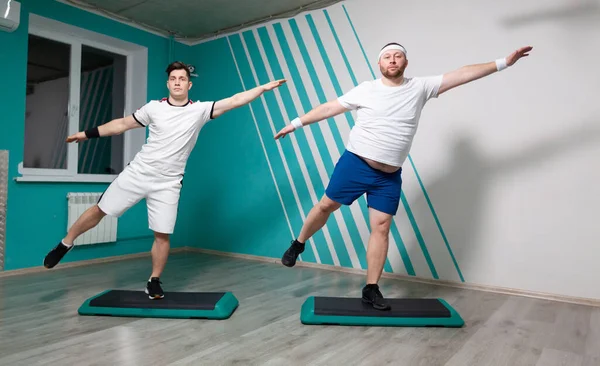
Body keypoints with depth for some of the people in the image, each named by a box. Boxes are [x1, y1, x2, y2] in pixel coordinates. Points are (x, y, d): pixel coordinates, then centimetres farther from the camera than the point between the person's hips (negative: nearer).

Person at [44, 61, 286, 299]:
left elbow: (234, 101, -11)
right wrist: (88, 133, 12)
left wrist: (264, 87, -16)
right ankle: (65, 245, 35)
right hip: (137, 173, 2)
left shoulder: (200, 110, -5)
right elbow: (123, 124, 10)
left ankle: (154, 282, 19)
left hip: (167, 184, -1)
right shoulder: (154, 107, 0)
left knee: (163, 235, -1)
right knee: (100, 210, 10)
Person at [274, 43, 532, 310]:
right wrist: (295, 124, 4)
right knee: (326, 206, 6)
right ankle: (298, 244, 32)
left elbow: (463, 74, 3)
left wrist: (504, 62, 2)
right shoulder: (365, 90, -2)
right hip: (355, 164, -1)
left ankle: (371, 289, 10)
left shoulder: (420, 87, 3)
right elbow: (329, 108, 2)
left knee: (381, 228, 1)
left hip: (389, 176, 2)